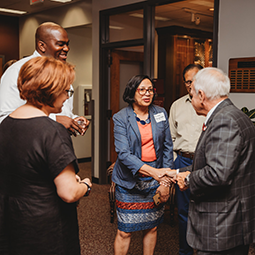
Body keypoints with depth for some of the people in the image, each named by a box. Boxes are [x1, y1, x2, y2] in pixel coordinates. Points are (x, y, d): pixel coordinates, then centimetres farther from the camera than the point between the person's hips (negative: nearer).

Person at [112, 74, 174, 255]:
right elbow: (123, 153, -17)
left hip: (156, 181, 3)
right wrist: (151, 171, -30)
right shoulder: (121, 118, -8)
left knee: (152, 227, 14)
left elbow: (167, 147, 5)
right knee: (125, 231, 3)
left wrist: (165, 180, -3)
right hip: (130, 181, -3)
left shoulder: (161, 113, 4)